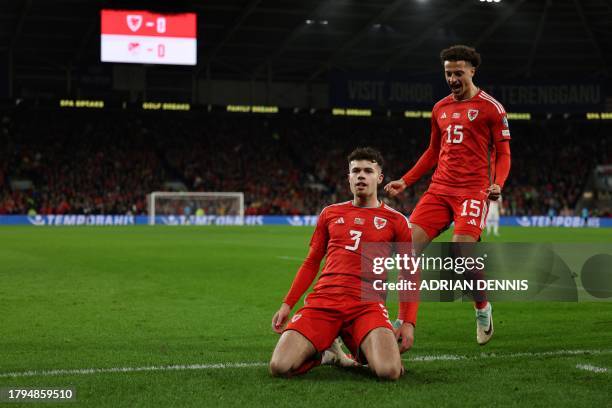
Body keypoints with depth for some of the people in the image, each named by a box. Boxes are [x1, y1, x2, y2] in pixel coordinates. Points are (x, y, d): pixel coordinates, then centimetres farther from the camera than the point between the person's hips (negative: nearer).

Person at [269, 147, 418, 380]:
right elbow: (311, 263, 23)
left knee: (389, 371, -29)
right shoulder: (330, 213, 18)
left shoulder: (395, 220, 10)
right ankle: (325, 350, 13)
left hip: (367, 305, -2)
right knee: (279, 367, -20)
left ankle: (364, 350, 8)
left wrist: (408, 322, -1)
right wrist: (287, 304, 13)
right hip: (323, 301, 2)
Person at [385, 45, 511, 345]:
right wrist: (405, 181, 17)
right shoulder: (440, 109, 17)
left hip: (473, 190, -6)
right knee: (408, 245, -8)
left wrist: (497, 184, -18)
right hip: (439, 188, 6)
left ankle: (483, 308, 9)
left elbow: (503, 153, 0)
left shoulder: (491, 107, 0)